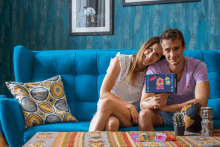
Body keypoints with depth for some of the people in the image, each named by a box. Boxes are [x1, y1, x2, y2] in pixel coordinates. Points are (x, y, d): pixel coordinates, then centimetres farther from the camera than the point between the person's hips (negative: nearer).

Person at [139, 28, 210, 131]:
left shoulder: (198, 66, -17)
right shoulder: (154, 69, -15)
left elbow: (201, 102, -27)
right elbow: (143, 104, -20)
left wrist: (164, 107, -31)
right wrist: (154, 103, -47)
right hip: (164, 115, 1)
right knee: (144, 114, -30)